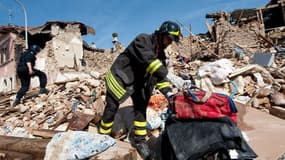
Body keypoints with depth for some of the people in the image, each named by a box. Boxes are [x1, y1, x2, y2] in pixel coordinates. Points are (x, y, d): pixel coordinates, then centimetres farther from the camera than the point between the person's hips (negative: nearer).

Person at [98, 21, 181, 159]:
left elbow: (160, 76, -2)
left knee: (141, 109, 5)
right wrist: (163, 72, -45)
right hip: (119, 77, -7)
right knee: (112, 107, 2)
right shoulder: (142, 40, -21)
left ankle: (139, 139, 20)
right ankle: (102, 136, 22)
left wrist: (168, 92, -17)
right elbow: (148, 59, -38)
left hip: (138, 82, 7)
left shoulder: (161, 54, 2)